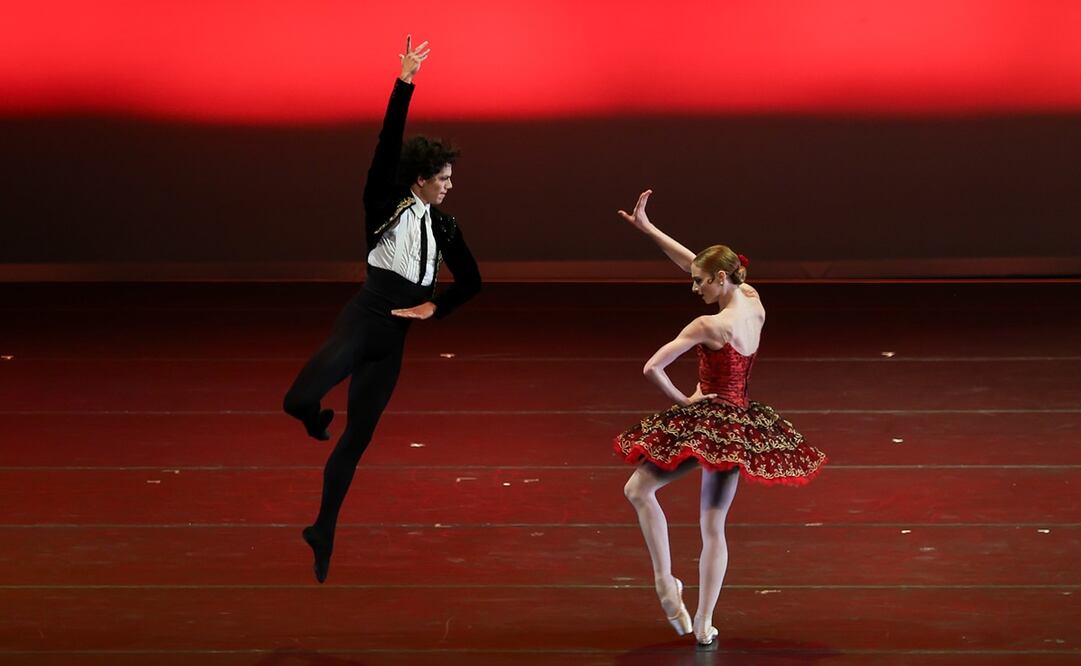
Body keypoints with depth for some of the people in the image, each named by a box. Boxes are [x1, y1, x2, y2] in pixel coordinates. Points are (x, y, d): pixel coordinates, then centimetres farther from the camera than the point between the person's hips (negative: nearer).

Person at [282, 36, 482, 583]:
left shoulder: (444, 227, 14)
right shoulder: (387, 205, -1)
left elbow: (472, 281, 21)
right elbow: (388, 142, -12)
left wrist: (434, 307, 5)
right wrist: (405, 82, -17)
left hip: (394, 337, 5)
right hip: (364, 316, -5)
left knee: (357, 440, 7)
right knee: (299, 401, -29)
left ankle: (323, 534, 18)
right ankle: (318, 418, 9)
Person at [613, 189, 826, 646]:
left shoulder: (709, 326, -19)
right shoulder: (754, 303, 1)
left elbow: (652, 368, -20)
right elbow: (697, 263, 9)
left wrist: (681, 400, -3)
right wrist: (648, 229, 12)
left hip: (705, 425, -7)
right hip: (741, 429, 7)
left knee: (639, 489, 9)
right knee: (713, 527, 12)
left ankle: (666, 582, 0)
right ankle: (704, 624, 13)